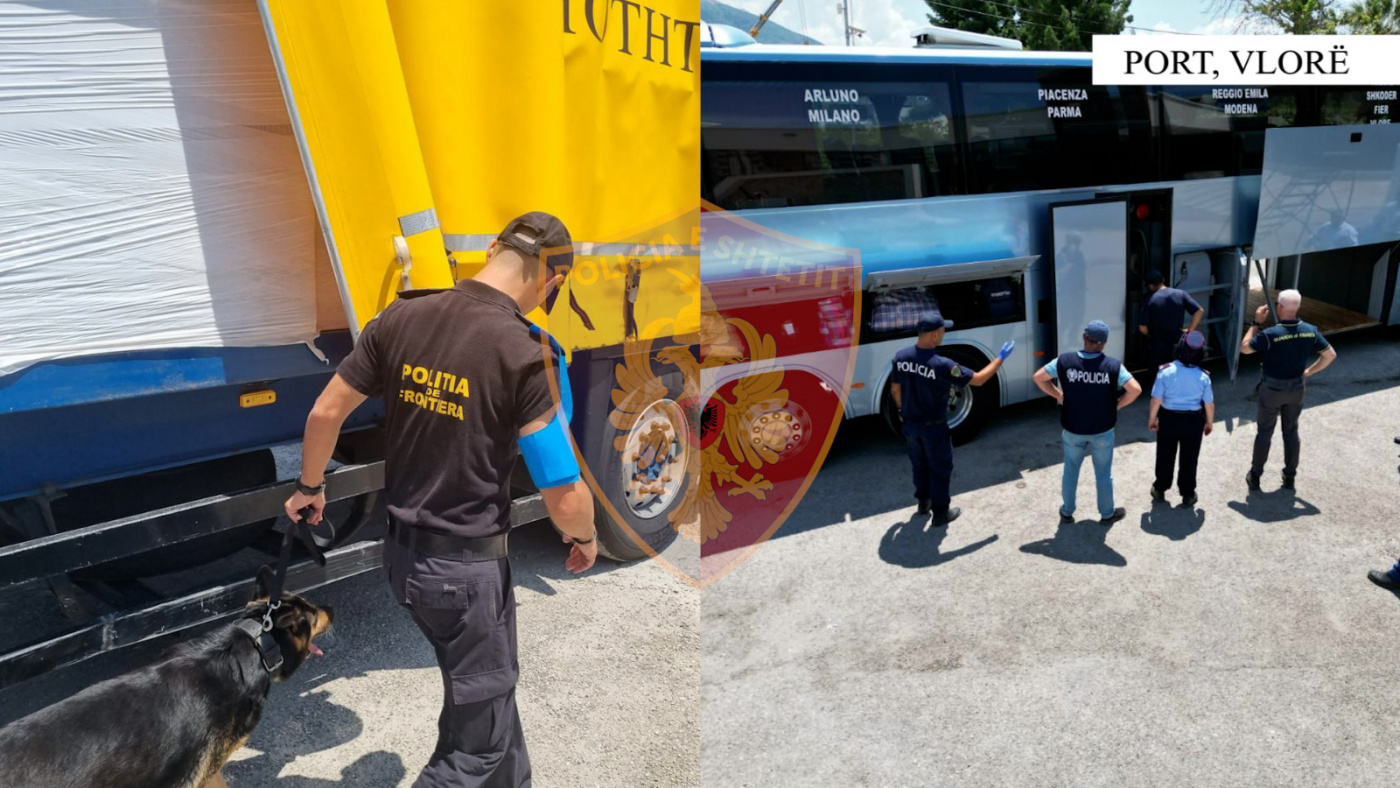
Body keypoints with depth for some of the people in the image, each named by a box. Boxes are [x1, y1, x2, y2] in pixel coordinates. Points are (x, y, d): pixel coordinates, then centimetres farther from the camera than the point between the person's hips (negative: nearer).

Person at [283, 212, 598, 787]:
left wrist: (310, 487, 23)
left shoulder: (400, 318, -5)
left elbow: (325, 412, 5)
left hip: (400, 552, 7)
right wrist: (585, 538, 3)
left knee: (492, 691, 29)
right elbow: (566, 500, -19)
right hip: (466, 567, -7)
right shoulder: (524, 356, -22)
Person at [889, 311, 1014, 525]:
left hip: (910, 424, 6)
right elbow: (978, 379, -18)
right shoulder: (942, 365, -28)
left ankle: (924, 501, 43)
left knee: (919, 464, 25)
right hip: (933, 427, -6)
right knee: (940, 468, 13)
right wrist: (1001, 358, -5)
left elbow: (895, 389, 3)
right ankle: (940, 512, 26)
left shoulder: (901, 357, -11)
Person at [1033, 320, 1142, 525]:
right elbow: (1135, 389, -21)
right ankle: (1107, 514, 34)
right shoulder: (1113, 365, -16)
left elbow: (1038, 377, -5)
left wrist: (1058, 395, 5)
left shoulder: (1064, 361, -13)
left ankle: (1066, 512, 32)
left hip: (1073, 430, 1)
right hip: (1102, 432, -1)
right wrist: (1118, 404, -3)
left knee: (1070, 471, 19)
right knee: (1103, 474, 17)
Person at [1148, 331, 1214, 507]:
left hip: (1168, 418, 0)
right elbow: (1209, 404, -6)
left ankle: (1160, 490, 33)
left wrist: (1152, 418, 2)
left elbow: (1156, 400, -14)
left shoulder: (1165, 371, -18)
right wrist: (1209, 423, 11)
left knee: (1165, 456, 18)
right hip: (1193, 421, 0)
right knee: (1189, 459, 15)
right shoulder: (1203, 376, -14)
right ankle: (1188, 495, 27)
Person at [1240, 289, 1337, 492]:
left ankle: (1255, 476, 19)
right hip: (1296, 388, 4)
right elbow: (1330, 355, -1)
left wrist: (1256, 323, -6)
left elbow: (1244, 348, -10)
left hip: (1272, 389, -4)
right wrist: (1308, 371, 7)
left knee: (1264, 432, 10)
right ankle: (1290, 477, 26)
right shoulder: (1310, 331, -10)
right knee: (1291, 431, 17)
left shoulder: (1270, 334, -25)